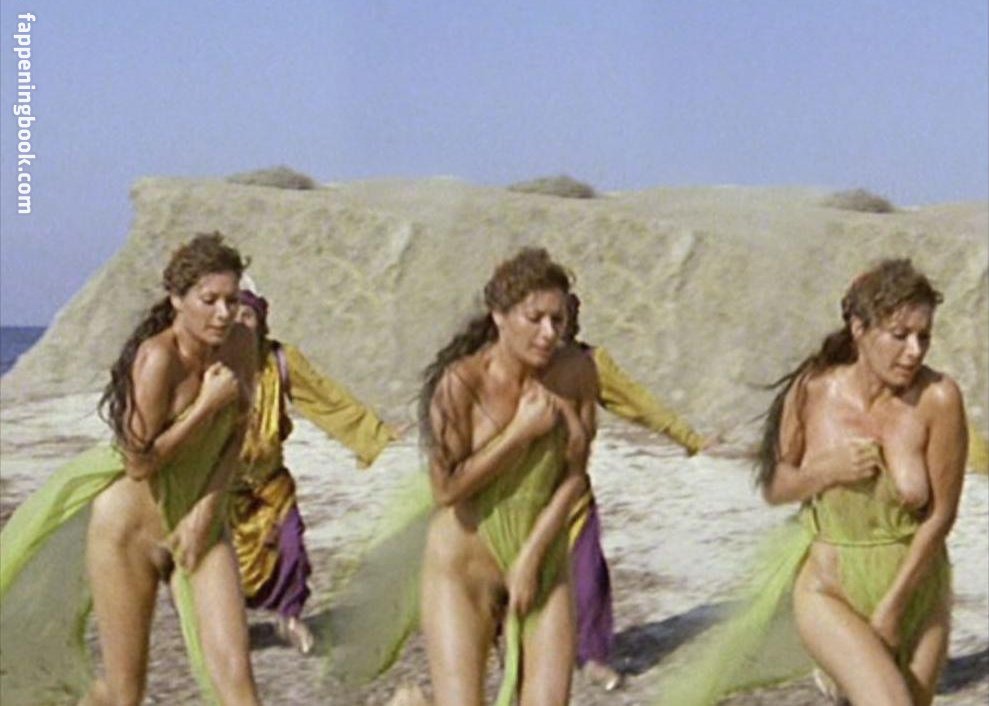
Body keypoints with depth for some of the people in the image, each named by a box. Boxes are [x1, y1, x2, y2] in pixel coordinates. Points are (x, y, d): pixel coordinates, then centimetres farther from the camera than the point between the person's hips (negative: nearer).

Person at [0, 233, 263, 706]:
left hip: (197, 523, 5)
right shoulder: (158, 357, -23)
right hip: (130, 525, -5)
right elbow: (140, 461, -22)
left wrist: (208, 509, -6)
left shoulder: (240, 344, -4)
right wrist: (208, 404, -23)